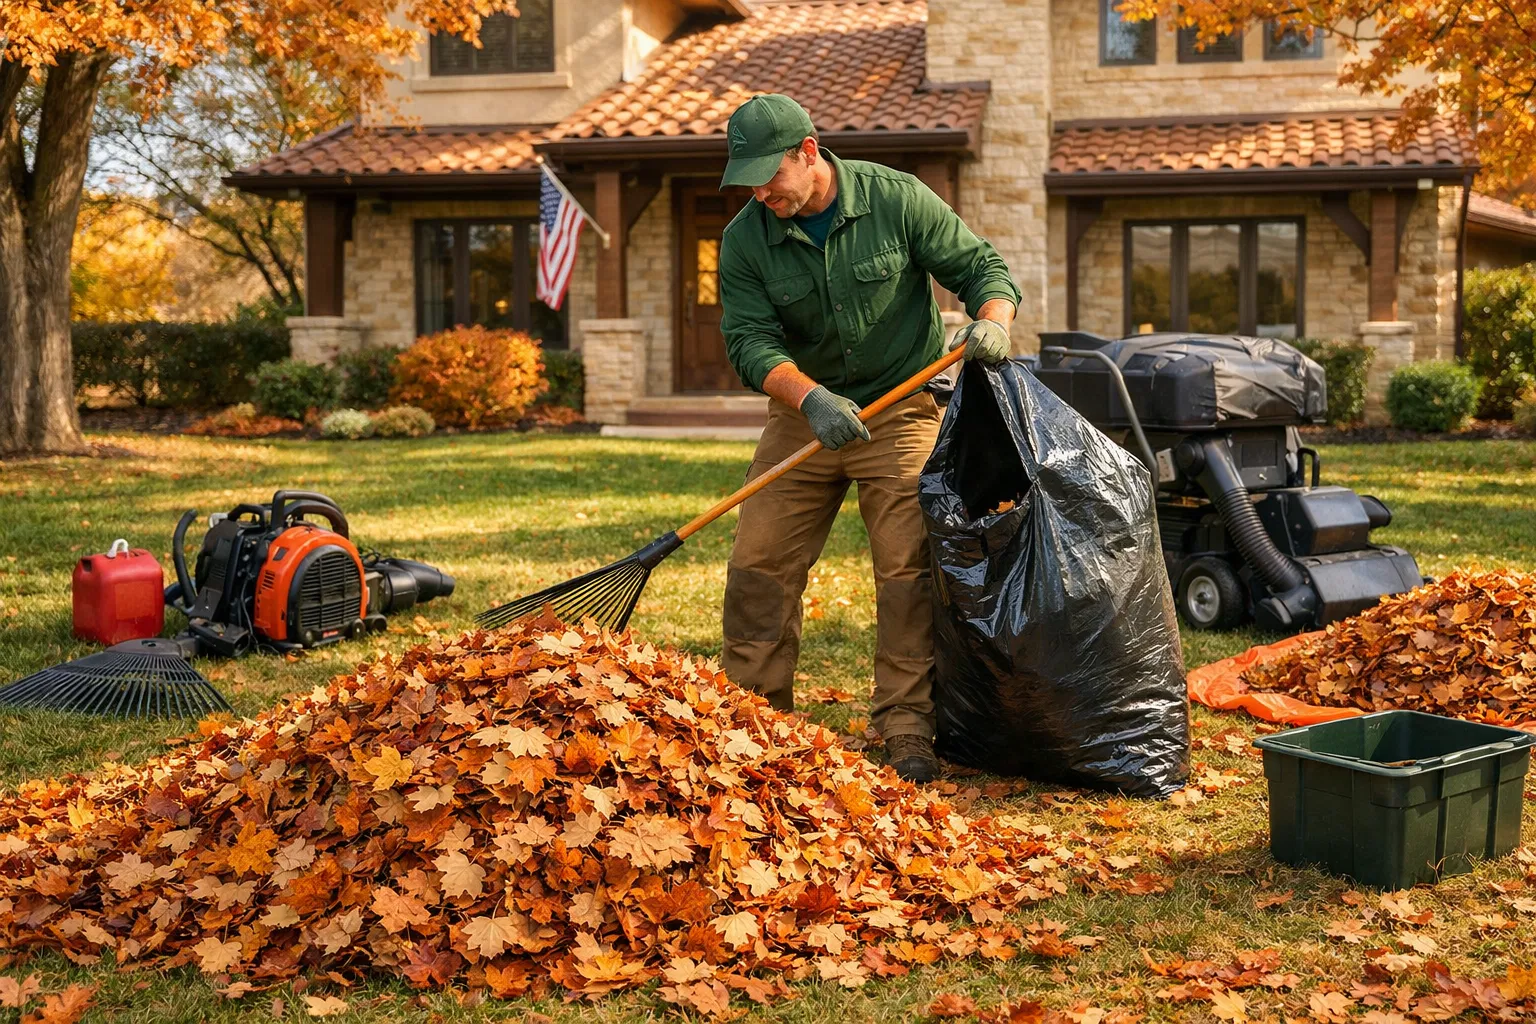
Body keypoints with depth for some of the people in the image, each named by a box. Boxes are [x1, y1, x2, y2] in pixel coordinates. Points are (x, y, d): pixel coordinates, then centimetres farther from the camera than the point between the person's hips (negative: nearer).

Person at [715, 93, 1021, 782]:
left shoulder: (897, 200, -9)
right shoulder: (744, 240, -5)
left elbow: (981, 266, -4)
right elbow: (749, 341, -12)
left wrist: (991, 321, -26)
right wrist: (811, 398, -30)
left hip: (902, 413, -2)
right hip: (801, 413, 3)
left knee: (909, 568, -10)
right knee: (759, 564, 0)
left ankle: (907, 730, -2)